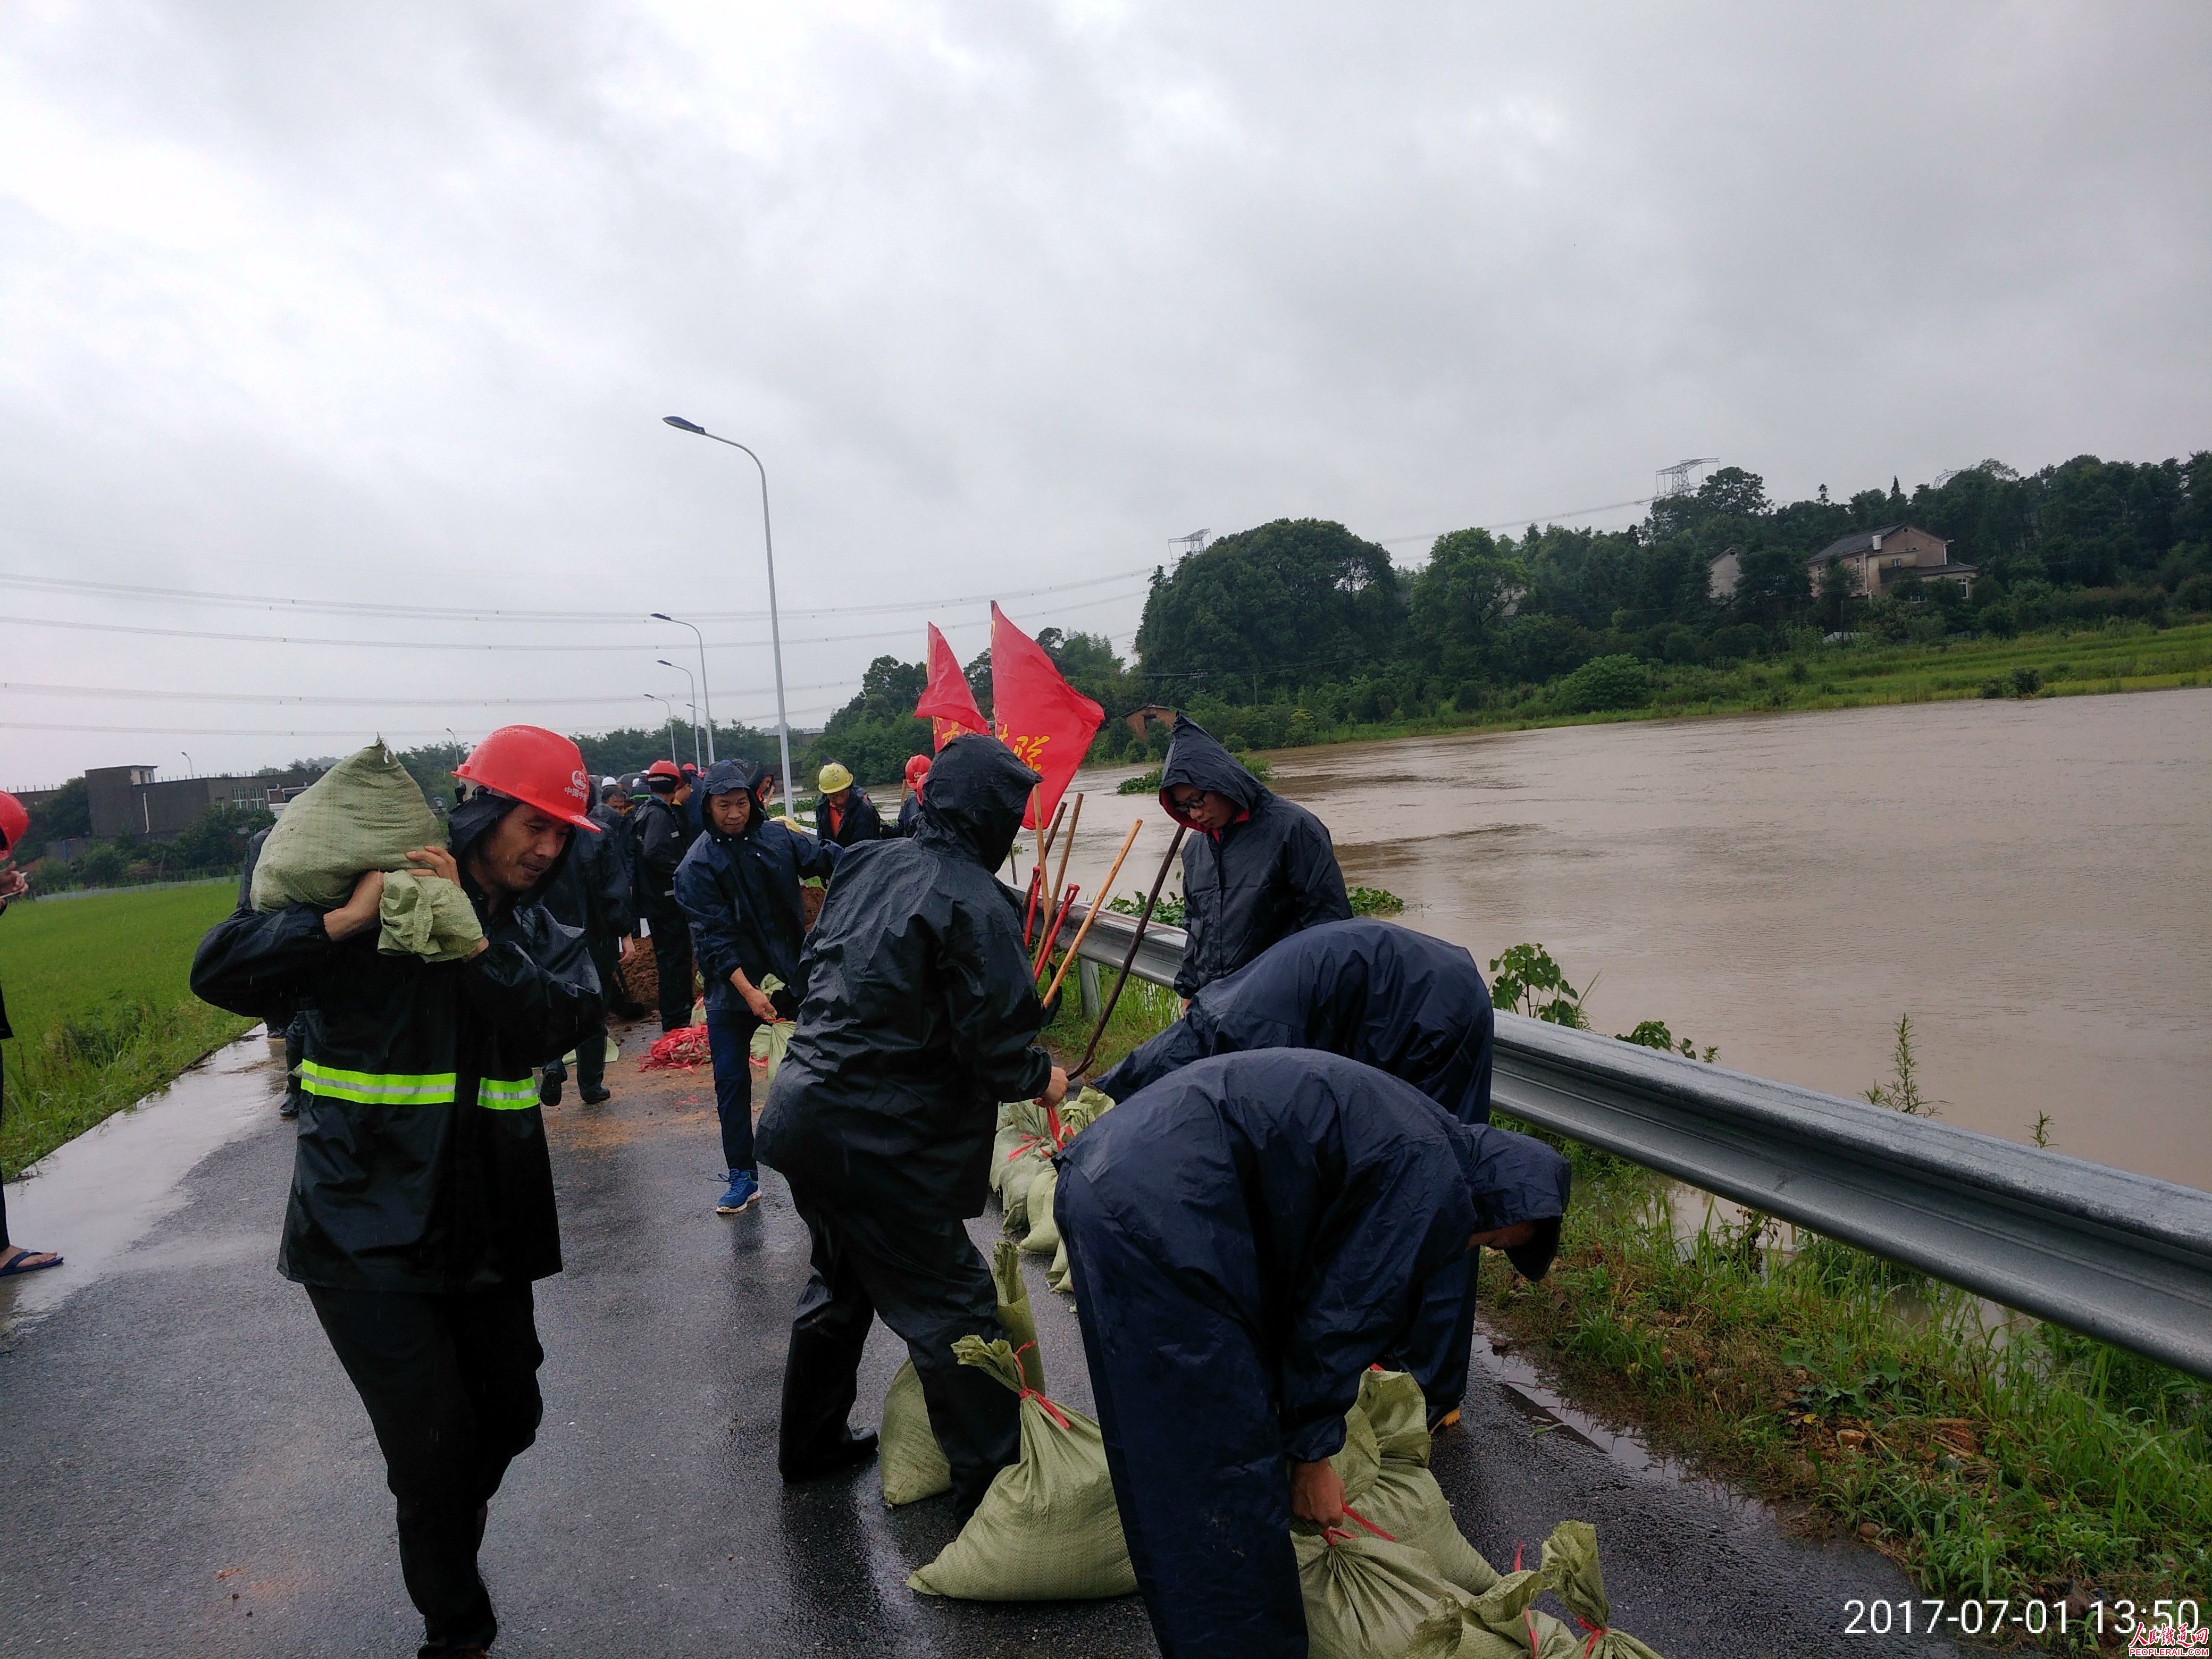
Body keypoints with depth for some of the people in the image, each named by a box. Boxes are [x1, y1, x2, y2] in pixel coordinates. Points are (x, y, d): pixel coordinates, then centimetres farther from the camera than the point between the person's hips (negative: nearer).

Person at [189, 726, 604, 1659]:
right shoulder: (371, 896, -9)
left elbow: (553, 1023, -16)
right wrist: (347, 921, -28)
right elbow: (219, 971, -16)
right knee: (432, 1441, -2)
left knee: (508, 1409, 16)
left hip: (484, 1223, 5)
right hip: (368, 1228, -5)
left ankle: (446, 1534, 51)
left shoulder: (538, 934, 4)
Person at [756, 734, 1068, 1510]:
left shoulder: (865, 865, 5)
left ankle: (811, 1442, 42)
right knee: (954, 1307, 4)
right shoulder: (975, 905, -18)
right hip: (879, 1145, -9)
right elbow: (995, 1043, -20)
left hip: (805, 1115, 9)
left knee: (843, 1280, 27)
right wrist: (1042, 1077, -1)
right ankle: (994, 1480, 14)